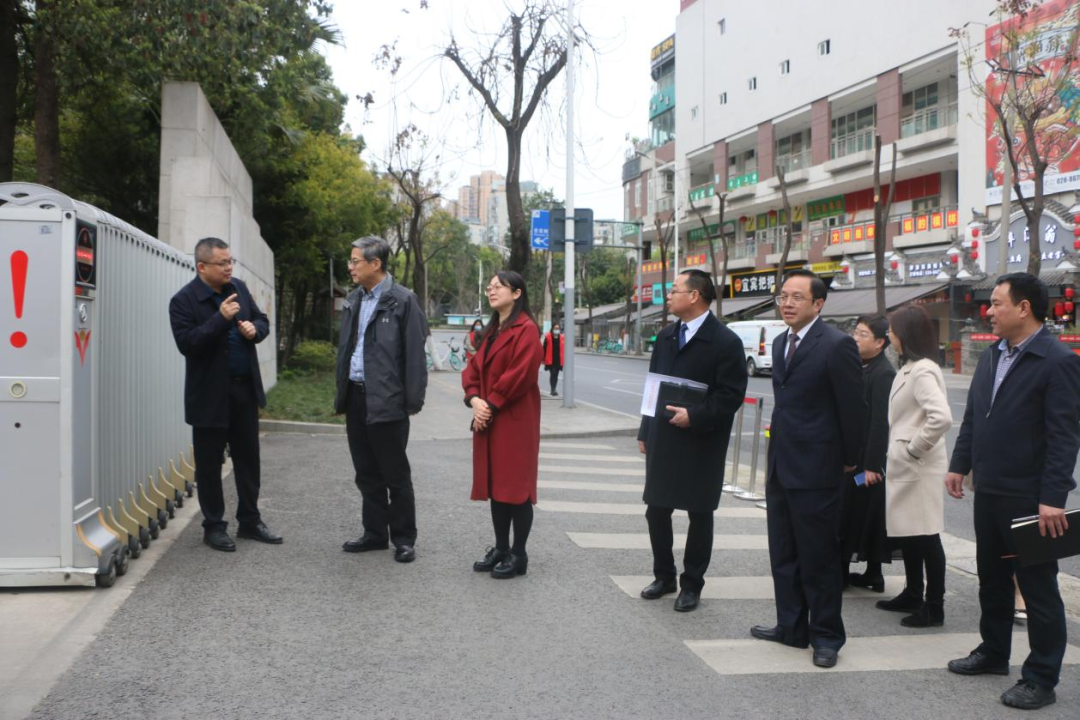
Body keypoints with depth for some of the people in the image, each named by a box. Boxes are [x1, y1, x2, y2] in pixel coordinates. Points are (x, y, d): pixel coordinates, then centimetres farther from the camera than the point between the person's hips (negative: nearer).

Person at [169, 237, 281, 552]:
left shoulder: (239, 288, 7)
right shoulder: (184, 301, -12)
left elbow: (262, 320, 16)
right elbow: (186, 343, -21)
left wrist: (255, 329, -7)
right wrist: (221, 319, -27)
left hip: (245, 389, 6)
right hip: (210, 395, -6)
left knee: (248, 458, 13)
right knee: (209, 463, 6)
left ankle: (249, 521, 25)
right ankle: (213, 526, 18)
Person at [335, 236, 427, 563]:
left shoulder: (403, 301, -9)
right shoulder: (353, 301, 12)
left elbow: (414, 353, -11)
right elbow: (345, 348, 17)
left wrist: (413, 400, -14)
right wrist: (342, 395, 13)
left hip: (387, 401, -7)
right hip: (356, 398, 7)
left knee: (395, 475, 3)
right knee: (367, 474, 14)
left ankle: (403, 539, 14)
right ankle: (375, 533, 25)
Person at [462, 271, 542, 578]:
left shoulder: (526, 329, -12)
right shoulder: (491, 331, 17)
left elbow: (520, 375, -20)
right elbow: (474, 368, 13)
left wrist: (491, 405, -16)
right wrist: (474, 399, -5)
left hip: (515, 421, -9)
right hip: (488, 420, 9)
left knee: (515, 485, -3)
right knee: (495, 484, 12)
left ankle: (518, 555, 6)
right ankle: (501, 548, 22)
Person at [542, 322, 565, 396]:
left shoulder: (562, 337, 4)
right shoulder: (548, 337, -6)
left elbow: (564, 349, 9)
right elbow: (544, 349, -4)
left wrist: (564, 360, 8)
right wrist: (543, 359, -5)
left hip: (558, 360, 4)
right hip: (550, 360, -4)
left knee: (556, 375, 11)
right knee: (553, 374, -12)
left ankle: (553, 390, 22)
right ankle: (553, 390, -11)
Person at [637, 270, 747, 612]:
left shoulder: (725, 342, -11)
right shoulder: (665, 337, 10)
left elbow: (731, 396, -13)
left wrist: (694, 416, -21)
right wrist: (645, 431, 12)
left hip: (701, 443, -6)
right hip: (662, 441, 6)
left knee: (699, 516, 6)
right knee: (656, 511, 10)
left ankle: (691, 585, 18)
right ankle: (664, 576, 26)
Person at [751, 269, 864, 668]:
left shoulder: (836, 345, -14)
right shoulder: (781, 343, 12)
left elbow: (853, 408, -11)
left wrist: (849, 459, -4)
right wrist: (779, 451, 15)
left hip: (815, 470, -8)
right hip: (780, 466, 8)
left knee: (819, 559, 2)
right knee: (783, 555, 16)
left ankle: (826, 638, 16)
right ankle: (791, 627, 29)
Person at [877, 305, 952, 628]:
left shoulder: (923, 371, -18)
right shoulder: (908, 369, 12)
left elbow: (942, 417, -30)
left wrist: (914, 448, -20)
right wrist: (900, 450, 11)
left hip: (918, 468, -10)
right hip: (903, 467, 10)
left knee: (925, 537, -2)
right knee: (905, 534, 18)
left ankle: (934, 607, 6)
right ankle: (913, 595, 30)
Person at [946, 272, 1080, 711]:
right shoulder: (991, 357, 10)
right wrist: (959, 465, 11)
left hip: (1030, 498, -8)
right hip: (989, 491, 8)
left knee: (1038, 587, 3)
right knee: (991, 577, 19)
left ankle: (1041, 679, 14)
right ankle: (994, 653, 36)